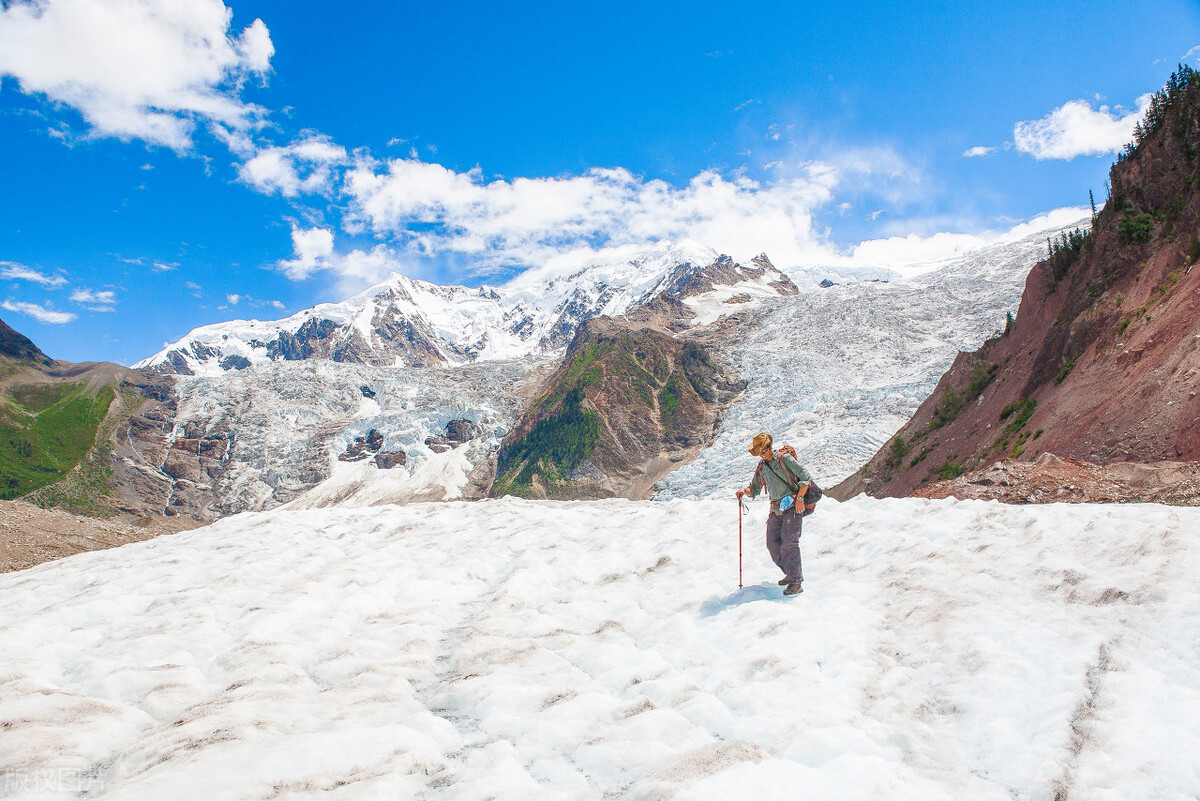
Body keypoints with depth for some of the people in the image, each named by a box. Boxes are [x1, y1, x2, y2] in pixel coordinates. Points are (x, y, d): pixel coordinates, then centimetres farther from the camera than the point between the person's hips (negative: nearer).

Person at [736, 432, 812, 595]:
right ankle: (791, 573, 20)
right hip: (776, 509, 7)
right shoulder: (761, 466, 13)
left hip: (792, 506, -7)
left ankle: (796, 582, -15)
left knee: (789, 542, -16)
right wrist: (744, 490, -3)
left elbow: (805, 476, -7)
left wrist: (800, 498, -14)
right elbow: (755, 489, 19)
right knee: (773, 544, 3)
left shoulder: (784, 459, -6)